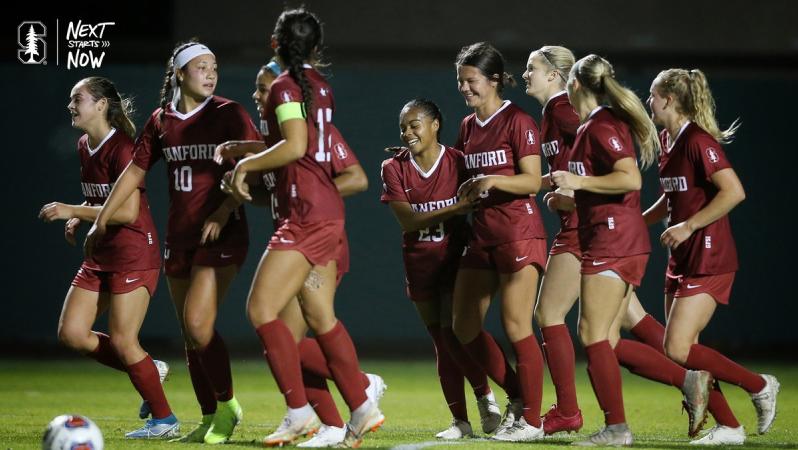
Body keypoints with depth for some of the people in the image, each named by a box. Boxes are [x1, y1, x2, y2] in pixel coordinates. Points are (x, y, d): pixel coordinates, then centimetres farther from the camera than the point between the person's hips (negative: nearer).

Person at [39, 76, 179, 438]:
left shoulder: (121, 148, -17)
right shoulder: (83, 147, 10)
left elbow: (127, 211, -23)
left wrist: (72, 211, -21)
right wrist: (78, 219, 4)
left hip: (134, 254, -9)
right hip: (100, 255, 9)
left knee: (121, 340, -9)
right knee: (71, 333, 1)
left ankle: (164, 419, 5)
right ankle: (147, 371, 17)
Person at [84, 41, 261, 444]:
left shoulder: (228, 114, -5)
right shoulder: (161, 121, 9)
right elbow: (135, 171, 16)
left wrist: (225, 210, -21)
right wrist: (100, 221, 16)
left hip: (221, 235, -5)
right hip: (179, 237, 5)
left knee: (198, 324, -17)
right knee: (191, 335, 7)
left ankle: (227, 405, 1)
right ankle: (210, 419, 16)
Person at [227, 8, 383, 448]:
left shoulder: (286, 86, -10)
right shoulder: (318, 84, 14)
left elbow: (295, 146, -21)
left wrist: (246, 164, -9)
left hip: (306, 213, -9)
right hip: (326, 212, 9)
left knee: (261, 309, -9)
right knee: (320, 317, 13)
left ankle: (299, 412, -9)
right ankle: (363, 409, 13)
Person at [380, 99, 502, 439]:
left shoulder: (458, 162, -9)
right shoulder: (394, 168, -5)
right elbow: (407, 220, -15)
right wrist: (453, 209, -26)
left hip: (455, 259, -3)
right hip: (419, 265, 3)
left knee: (453, 336, -13)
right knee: (441, 343, 6)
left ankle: (485, 396, 10)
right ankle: (460, 421, 12)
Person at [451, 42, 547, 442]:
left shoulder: (518, 121, -8)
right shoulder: (467, 126, 14)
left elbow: (533, 181, -14)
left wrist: (494, 181, -27)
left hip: (518, 232, -8)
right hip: (481, 235, 8)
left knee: (515, 326, -9)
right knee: (464, 327, 6)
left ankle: (532, 421, -1)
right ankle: (519, 398, 19)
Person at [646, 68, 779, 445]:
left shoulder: (698, 141, -16)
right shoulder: (668, 139, 12)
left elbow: (733, 192, -25)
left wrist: (689, 226, -22)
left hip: (708, 259, -9)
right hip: (682, 259, 10)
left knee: (678, 350, -14)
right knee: (678, 350, 5)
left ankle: (759, 386, 2)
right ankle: (728, 427, 10)